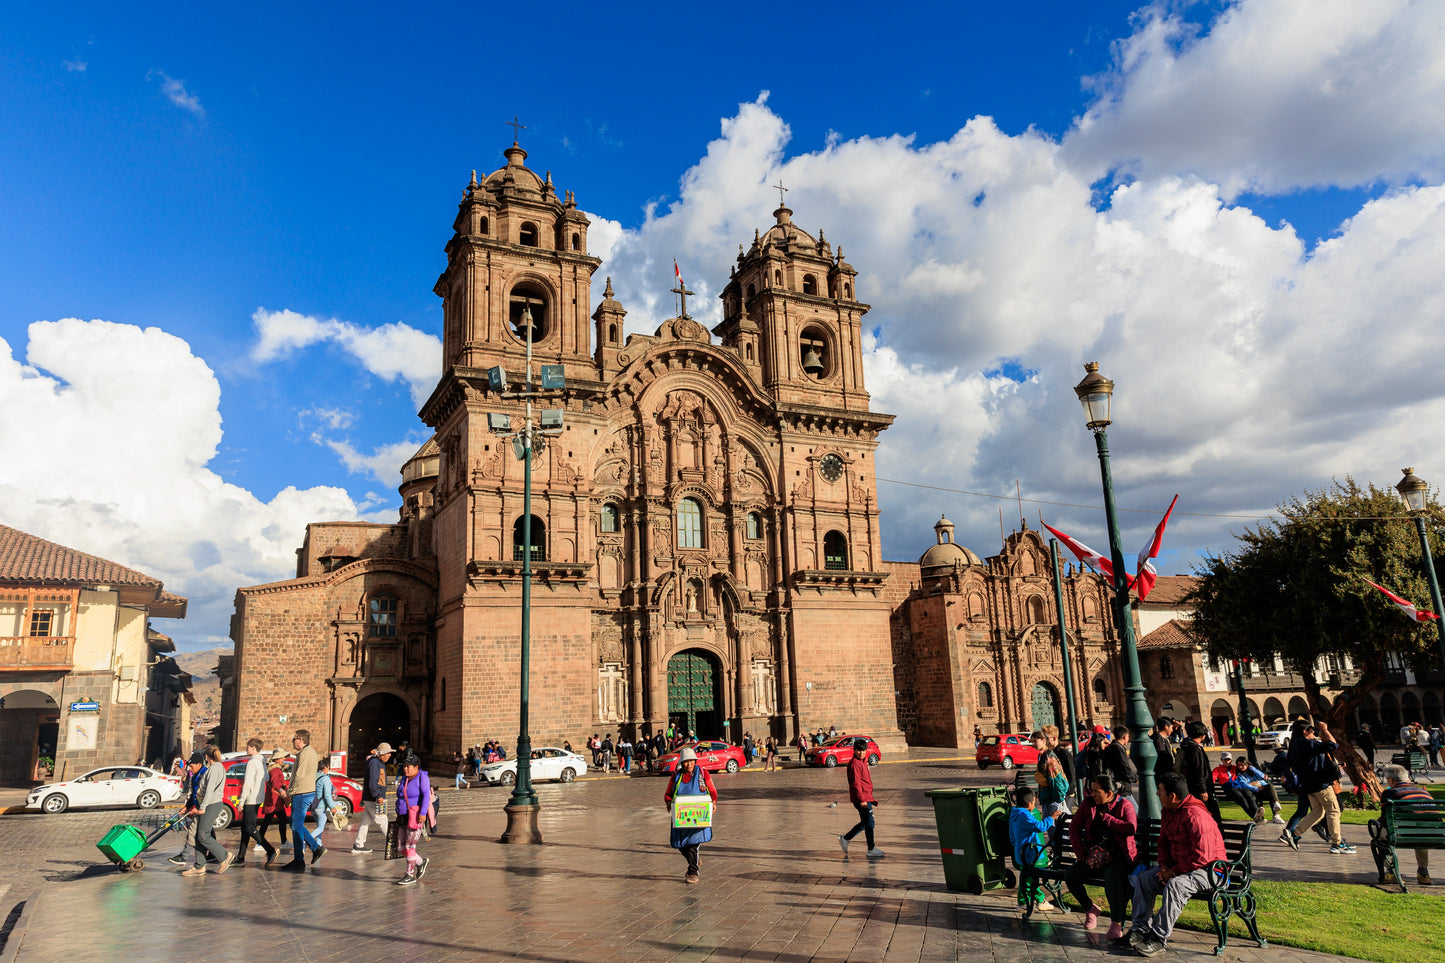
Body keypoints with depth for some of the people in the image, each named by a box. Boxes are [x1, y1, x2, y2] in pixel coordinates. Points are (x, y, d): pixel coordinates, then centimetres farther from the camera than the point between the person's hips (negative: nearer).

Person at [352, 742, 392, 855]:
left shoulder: (380, 762, 18)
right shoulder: (374, 762, -15)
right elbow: (372, 782, -23)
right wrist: (378, 796, -27)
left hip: (370, 798, 10)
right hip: (373, 799, -10)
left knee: (366, 821, 12)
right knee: (381, 821, -2)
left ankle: (358, 845, 16)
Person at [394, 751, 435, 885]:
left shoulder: (422, 778, -9)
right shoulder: (404, 779, 14)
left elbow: (426, 796, -17)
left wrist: (423, 813, -26)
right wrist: (399, 816, 20)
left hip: (416, 816, -8)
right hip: (404, 817, 8)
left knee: (410, 846, -5)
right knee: (402, 848, 8)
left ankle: (410, 875, 7)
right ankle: (421, 862, 28)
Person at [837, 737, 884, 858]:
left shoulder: (862, 762, 17)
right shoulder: (855, 764, -15)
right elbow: (856, 783, -20)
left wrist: (871, 798, 25)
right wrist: (862, 799, -22)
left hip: (866, 797, 10)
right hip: (861, 799, -10)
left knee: (865, 823, 16)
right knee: (869, 823, -2)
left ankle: (845, 838, 25)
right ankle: (871, 850, 8)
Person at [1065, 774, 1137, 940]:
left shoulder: (1125, 805, -3)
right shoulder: (1088, 803, 7)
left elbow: (1131, 828, -22)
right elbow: (1074, 827, 9)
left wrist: (1106, 818, -14)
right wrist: (1080, 853, 0)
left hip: (1118, 856, -5)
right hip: (1093, 855, 5)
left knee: (1112, 880, -35)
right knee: (1070, 877, -13)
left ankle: (1117, 923, -17)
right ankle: (1090, 908, 16)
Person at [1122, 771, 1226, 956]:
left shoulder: (1195, 816, -25)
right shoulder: (1169, 812, 6)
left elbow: (1201, 857, -28)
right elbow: (1164, 843, 17)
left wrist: (1174, 872, -20)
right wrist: (1165, 867, -1)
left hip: (1206, 870, -10)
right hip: (1178, 866, 10)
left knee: (1175, 885, -35)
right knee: (1143, 878, -4)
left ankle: (1159, 939, -28)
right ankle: (1140, 930, -4)